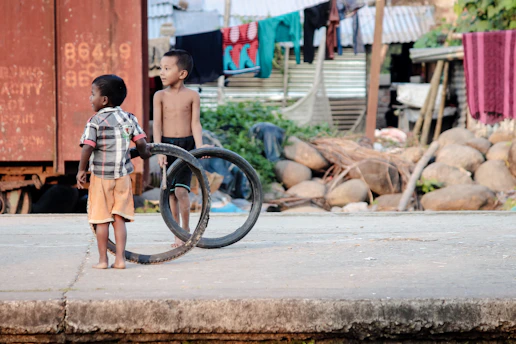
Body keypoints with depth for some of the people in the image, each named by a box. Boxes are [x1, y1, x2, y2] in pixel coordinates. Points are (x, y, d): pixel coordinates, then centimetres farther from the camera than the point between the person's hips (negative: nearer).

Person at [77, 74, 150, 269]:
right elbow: (141, 142, 0)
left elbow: (87, 147, -17)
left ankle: (103, 259, 8)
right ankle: (120, 259, 3)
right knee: (119, 218, 7)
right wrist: (144, 154, 22)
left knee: (101, 220, 5)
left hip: (100, 175, -3)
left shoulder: (95, 122, -9)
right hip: (122, 175, 3)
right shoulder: (129, 118, 4)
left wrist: (81, 170, -7)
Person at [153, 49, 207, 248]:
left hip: (187, 144, -2)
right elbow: (157, 124, -3)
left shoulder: (192, 96, -1)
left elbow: (195, 123, -4)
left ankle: (186, 228, 3)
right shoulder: (160, 96, 2)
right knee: (171, 193, 4)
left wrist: (199, 147, -16)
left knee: (181, 190, -15)